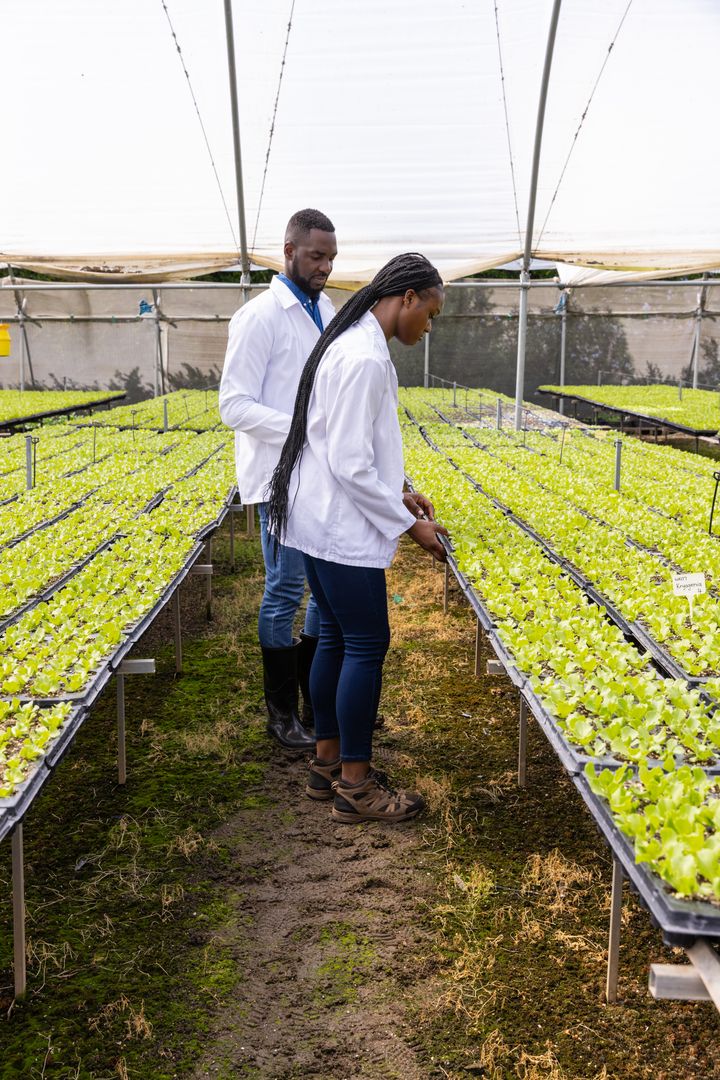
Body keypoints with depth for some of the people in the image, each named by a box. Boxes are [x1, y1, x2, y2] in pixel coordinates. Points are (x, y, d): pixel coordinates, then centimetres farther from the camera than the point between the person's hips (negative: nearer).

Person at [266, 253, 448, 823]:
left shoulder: (353, 344, 12)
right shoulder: (365, 359, -21)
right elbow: (352, 466, -23)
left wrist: (397, 495, 17)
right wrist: (408, 523, -14)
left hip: (321, 520, 11)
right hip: (342, 528, -10)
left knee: (335, 639, 16)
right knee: (367, 647, -2)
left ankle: (328, 761, 28)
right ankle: (355, 787, 10)